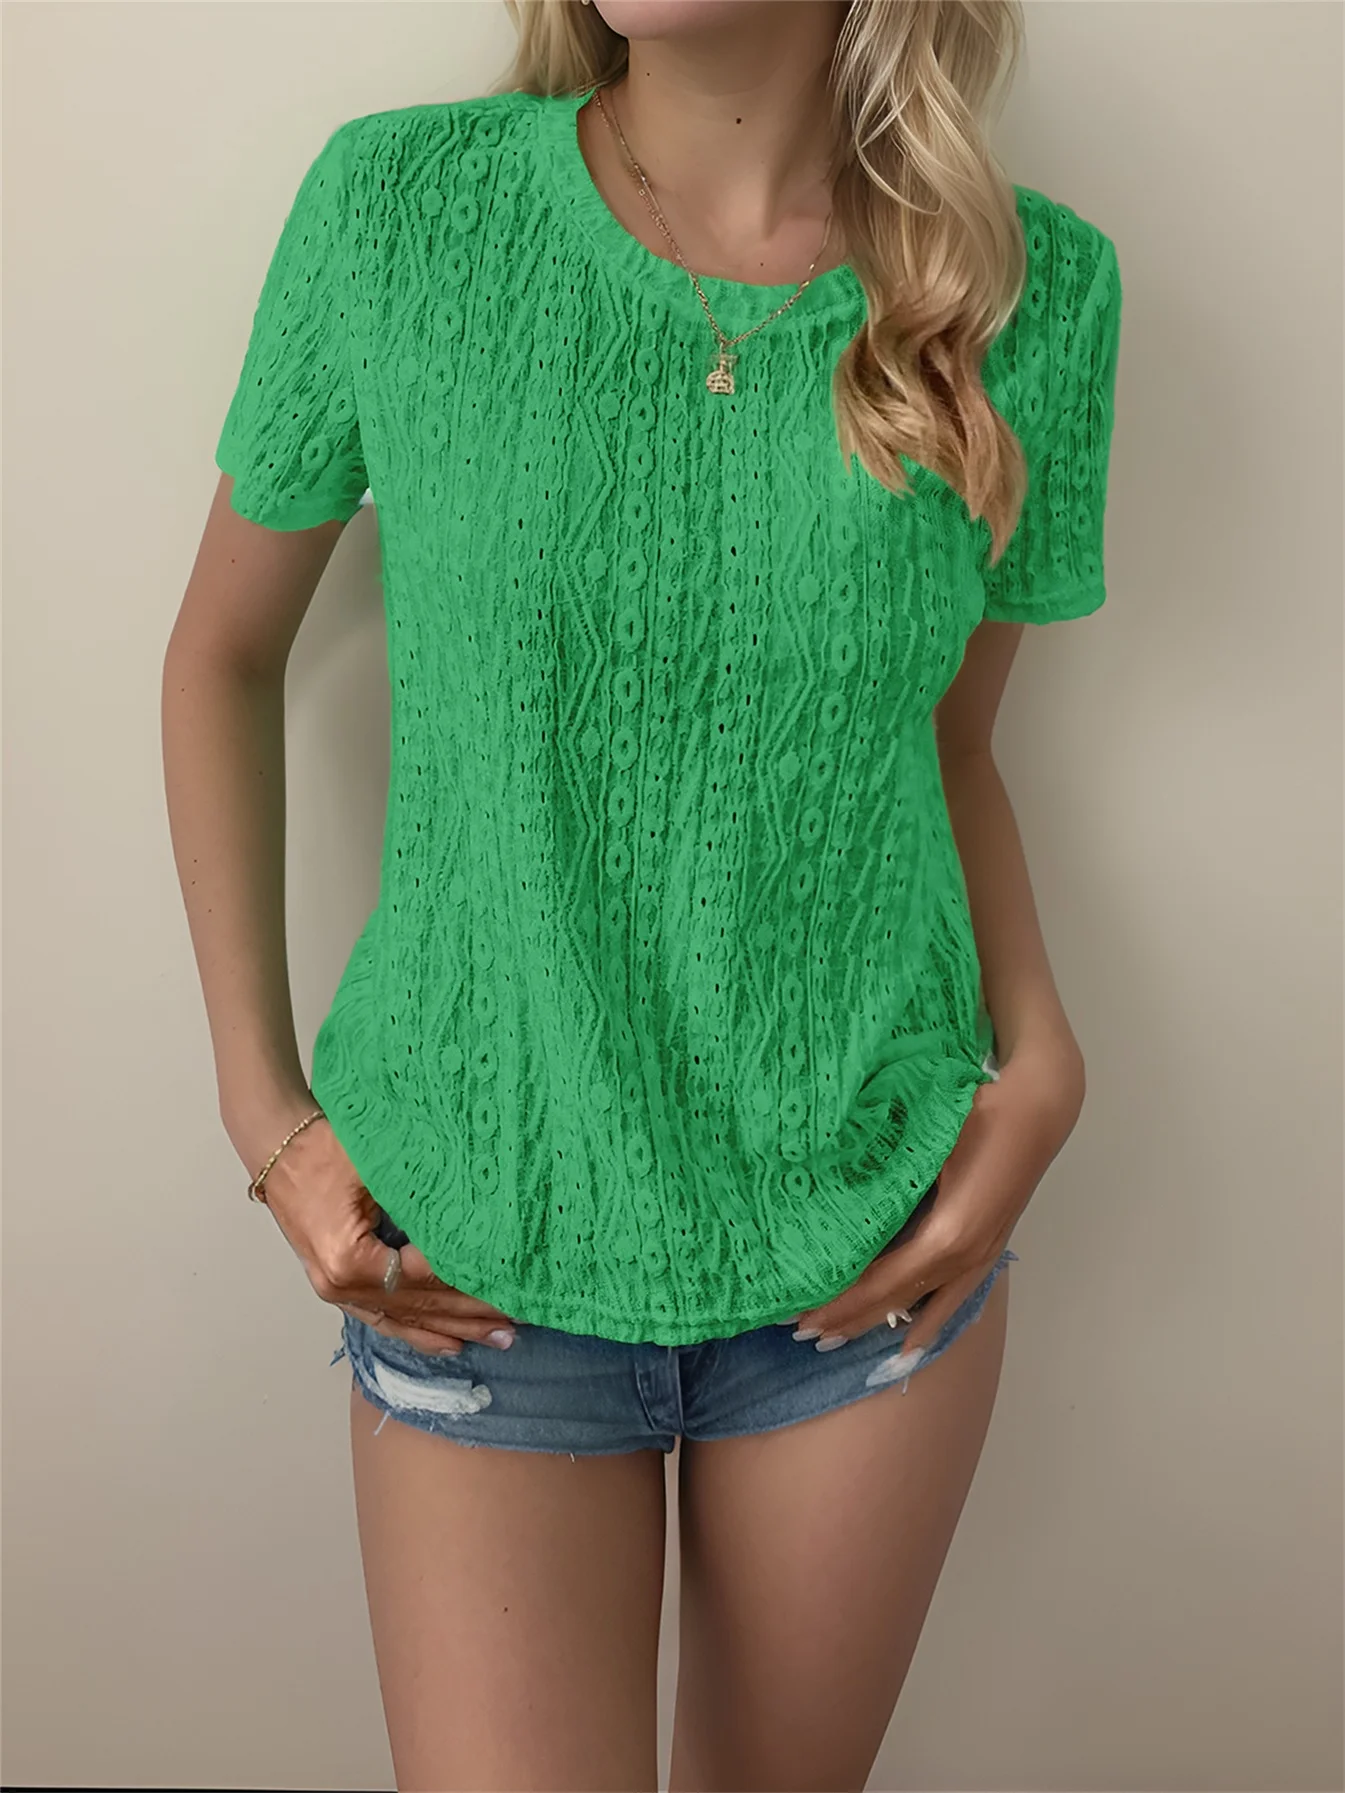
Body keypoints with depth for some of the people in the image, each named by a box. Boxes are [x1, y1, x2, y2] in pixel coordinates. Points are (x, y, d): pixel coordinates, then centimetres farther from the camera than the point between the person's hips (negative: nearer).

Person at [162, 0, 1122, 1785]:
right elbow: (223, 653, 3)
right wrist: (261, 1101, -3)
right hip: (480, 1265, -1)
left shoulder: (1034, 287, -7)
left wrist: (1041, 1064, -8)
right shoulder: (398, 204, -10)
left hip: (869, 1248, 2)